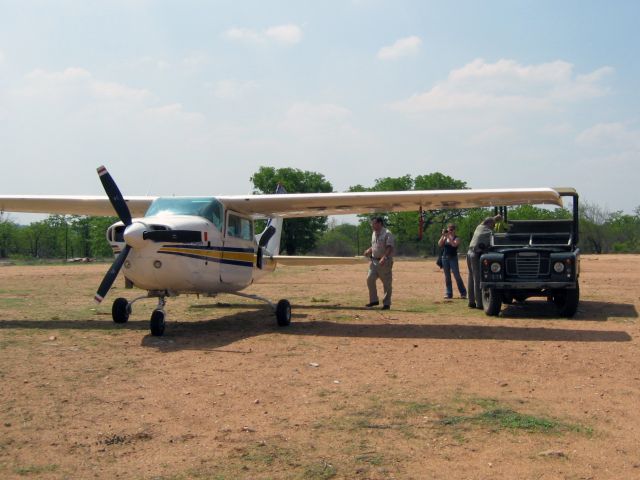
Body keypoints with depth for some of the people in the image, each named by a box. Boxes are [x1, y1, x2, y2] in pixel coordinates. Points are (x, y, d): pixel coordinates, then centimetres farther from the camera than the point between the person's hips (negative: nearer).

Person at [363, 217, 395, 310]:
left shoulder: (387, 234, -11)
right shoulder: (374, 234, 15)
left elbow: (390, 248, -20)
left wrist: (384, 258, -32)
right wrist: (368, 251, 7)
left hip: (385, 262, -7)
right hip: (374, 261, 7)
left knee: (387, 283, 0)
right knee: (370, 279, -1)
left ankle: (386, 303, 9)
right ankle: (374, 300, 11)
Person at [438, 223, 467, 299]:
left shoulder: (456, 238, -2)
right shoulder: (445, 238, 11)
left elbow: (454, 244, -21)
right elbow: (439, 244, -3)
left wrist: (449, 236, -21)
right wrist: (443, 236, -10)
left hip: (453, 258, -4)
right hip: (445, 258, 4)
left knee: (457, 276, -8)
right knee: (447, 277, 5)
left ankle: (463, 293, -3)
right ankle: (448, 293, 8)